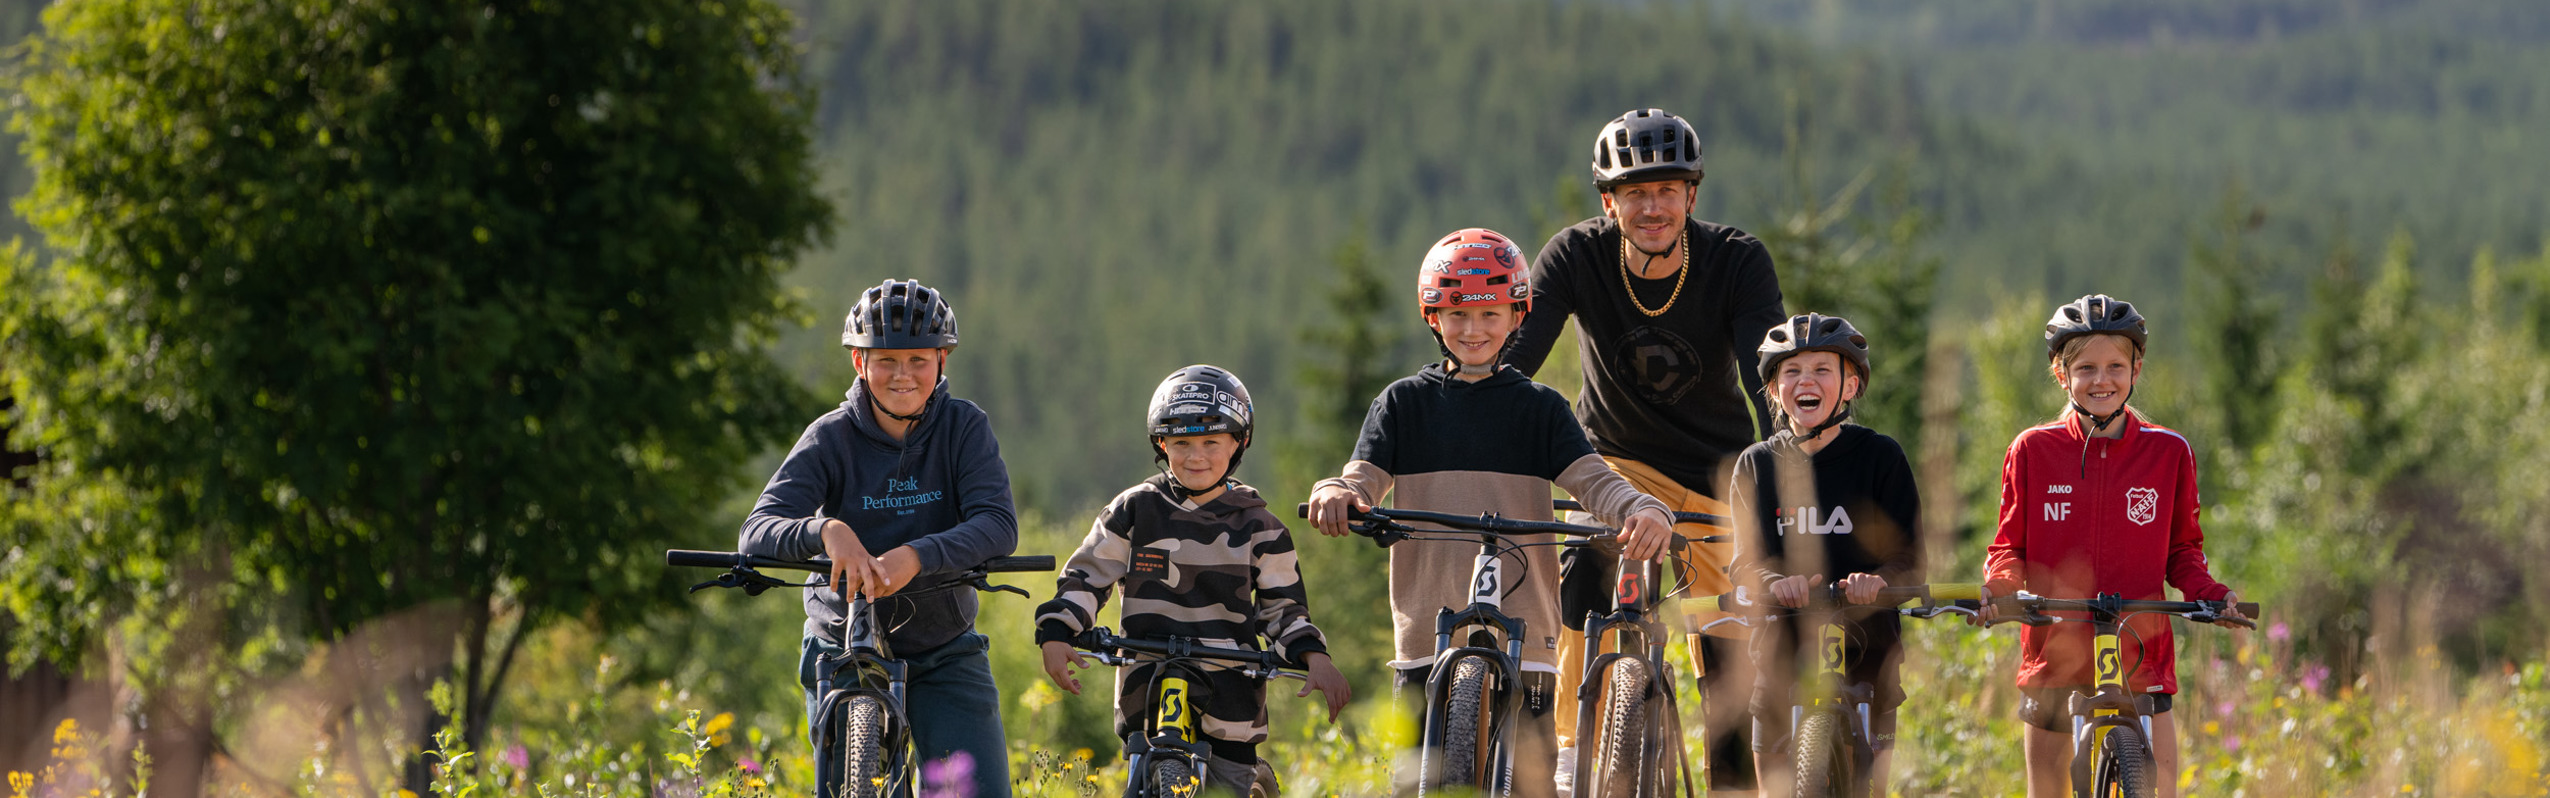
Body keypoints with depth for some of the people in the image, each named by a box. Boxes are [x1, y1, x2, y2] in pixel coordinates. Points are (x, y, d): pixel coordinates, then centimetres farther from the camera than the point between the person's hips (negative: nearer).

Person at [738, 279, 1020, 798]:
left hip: (945, 653, 0)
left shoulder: (964, 428, -9)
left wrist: (916, 556, -41)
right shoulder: (832, 438, -10)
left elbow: (999, 526, -23)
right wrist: (826, 531, -44)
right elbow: (757, 533, -21)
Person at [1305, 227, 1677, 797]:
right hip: (1427, 633, 1)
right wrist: (1335, 493, -25)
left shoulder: (1537, 408, 7)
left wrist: (1645, 510, -27)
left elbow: (1591, 479, -5)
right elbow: (1365, 477, 0)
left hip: (1521, 629, -1)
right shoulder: (1404, 403, 11)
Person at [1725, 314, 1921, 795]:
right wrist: (1776, 581, -23)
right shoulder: (1757, 464, 8)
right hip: (1782, 653, 2)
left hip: (1864, 652, -2)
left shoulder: (1880, 457, 2)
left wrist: (1877, 580, -25)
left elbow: (1909, 557, -3)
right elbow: (1747, 561, 1)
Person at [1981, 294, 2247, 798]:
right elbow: (2010, 544, 8)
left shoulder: (2169, 452, 3)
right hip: (2055, 657, 1)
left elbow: (2182, 549, 11)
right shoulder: (2033, 452, 2)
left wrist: (2209, 594, -9)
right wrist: (2000, 586, -14)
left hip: (2140, 657, -1)